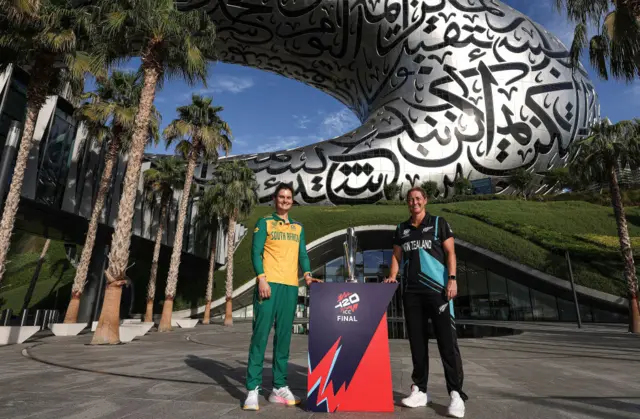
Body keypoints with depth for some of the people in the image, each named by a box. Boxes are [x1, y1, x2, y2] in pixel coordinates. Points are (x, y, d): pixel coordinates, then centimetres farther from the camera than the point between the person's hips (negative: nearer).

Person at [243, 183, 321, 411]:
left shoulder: (298, 228, 19)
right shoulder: (264, 222, 7)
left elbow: (302, 254, 15)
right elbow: (256, 252, -2)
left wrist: (307, 274, -4)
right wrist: (262, 279, -14)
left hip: (291, 286, 4)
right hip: (269, 283, -4)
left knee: (284, 337, 7)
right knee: (260, 335, -5)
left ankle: (279, 387, 16)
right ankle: (253, 389, 2)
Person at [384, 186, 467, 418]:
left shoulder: (439, 223, 5)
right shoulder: (401, 229, 14)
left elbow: (450, 252, 0)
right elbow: (397, 256, 16)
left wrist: (452, 279, -11)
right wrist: (392, 277, 1)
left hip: (438, 290, -3)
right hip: (411, 292, 4)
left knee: (447, 341, -3)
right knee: (417, 342, 7)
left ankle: (456, 394, 4)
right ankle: (419, 390, 16)